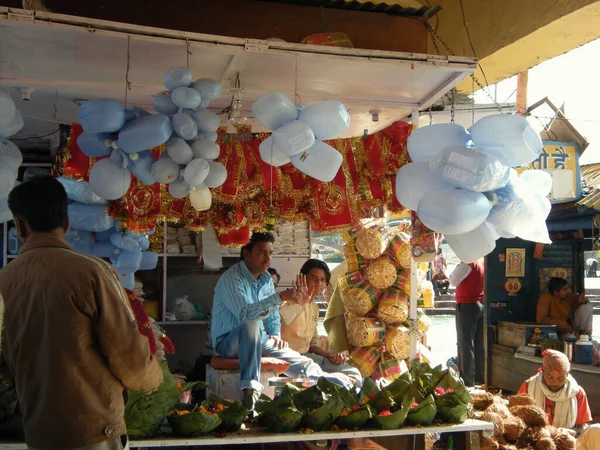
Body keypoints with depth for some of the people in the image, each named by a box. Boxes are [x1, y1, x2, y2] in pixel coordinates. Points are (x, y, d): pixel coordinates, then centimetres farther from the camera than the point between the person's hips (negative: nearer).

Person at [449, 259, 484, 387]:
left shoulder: (468, 263, -17)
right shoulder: (483, 261, 5)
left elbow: (454, 281, -8)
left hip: (467, 305, -7)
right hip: (483, 304, 7)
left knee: (466, 344, 0)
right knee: (480, 344, 12)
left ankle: (467, 380, 2)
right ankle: (480, 377, 19)